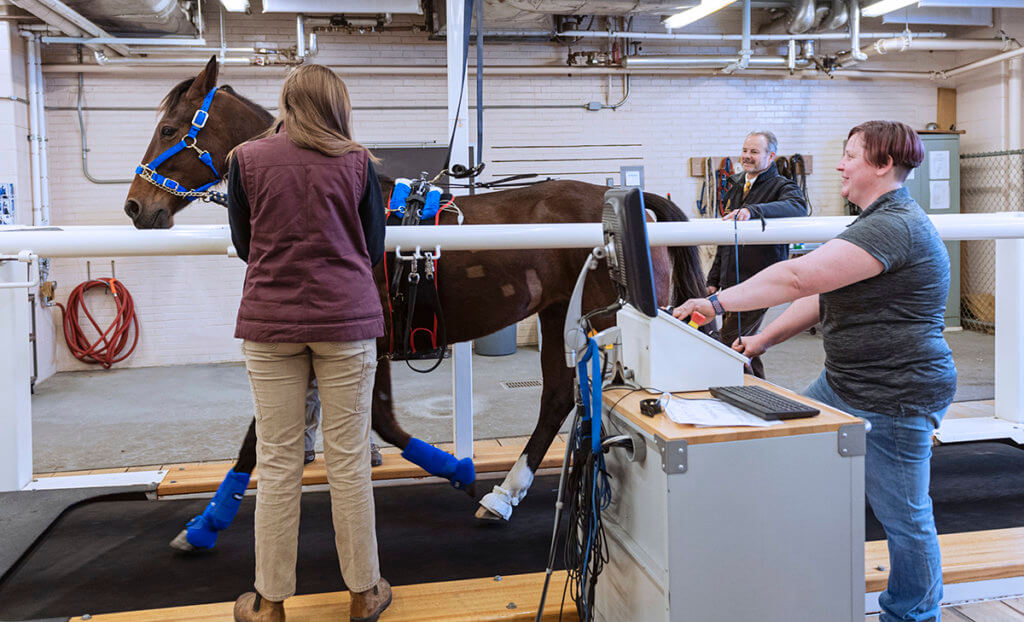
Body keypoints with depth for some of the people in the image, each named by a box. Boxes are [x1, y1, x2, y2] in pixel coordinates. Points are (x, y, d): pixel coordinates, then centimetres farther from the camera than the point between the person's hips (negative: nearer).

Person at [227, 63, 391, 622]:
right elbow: (373, 249, 5)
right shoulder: (357, 162, 0)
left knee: (277, 463, 8)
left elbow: (244, 245, 8)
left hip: (270, 322, 1)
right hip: (347, 320, 0)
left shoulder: (246, 160, 1)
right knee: (349, 460, 7)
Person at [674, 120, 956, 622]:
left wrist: (718, 302, -25)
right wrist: (763, 339, 7)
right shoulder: (877, 222, 14)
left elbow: (800, 277, -30)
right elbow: (821, 294, 15)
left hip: (894, 400, -11)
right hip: (842, 383, 11)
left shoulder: (896, 226, -22)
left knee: (903, 516, 4)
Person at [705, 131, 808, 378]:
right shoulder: (736, 186, 17)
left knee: (731, 345, -11)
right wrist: (713, 279, 20)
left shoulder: (782, 187, -6)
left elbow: (797, 207, -32)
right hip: (730, 281, 7)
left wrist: (753, 210, -46)